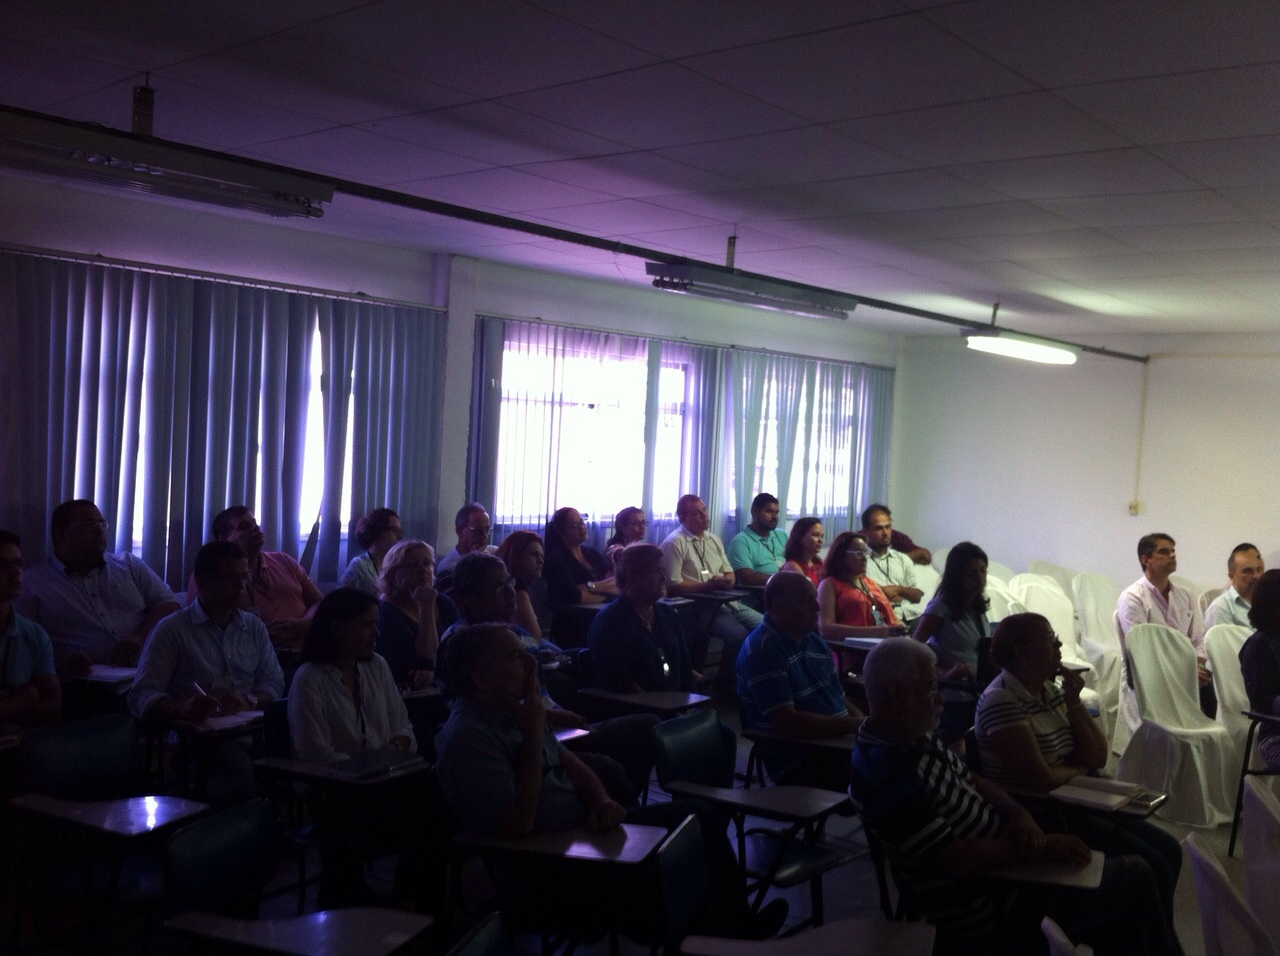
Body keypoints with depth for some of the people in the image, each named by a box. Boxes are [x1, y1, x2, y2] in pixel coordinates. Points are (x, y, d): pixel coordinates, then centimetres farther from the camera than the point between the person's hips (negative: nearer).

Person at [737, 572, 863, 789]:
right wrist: (855, 725, -19)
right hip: (797, 764, -8)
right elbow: (789, 724, -22)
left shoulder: (813, 640, 14)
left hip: (836, 742, 8)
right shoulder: (762, 650, -15)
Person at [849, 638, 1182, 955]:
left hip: (1002, 866, 9)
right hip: (986, 912, -9)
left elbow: (974, 783, 13)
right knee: (1135, 878, 0)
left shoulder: (916, 739, 4)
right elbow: (955, 858, -28)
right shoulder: (887, 773, -28)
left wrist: (1018, 816, -7)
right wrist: (1041, 849, -18)